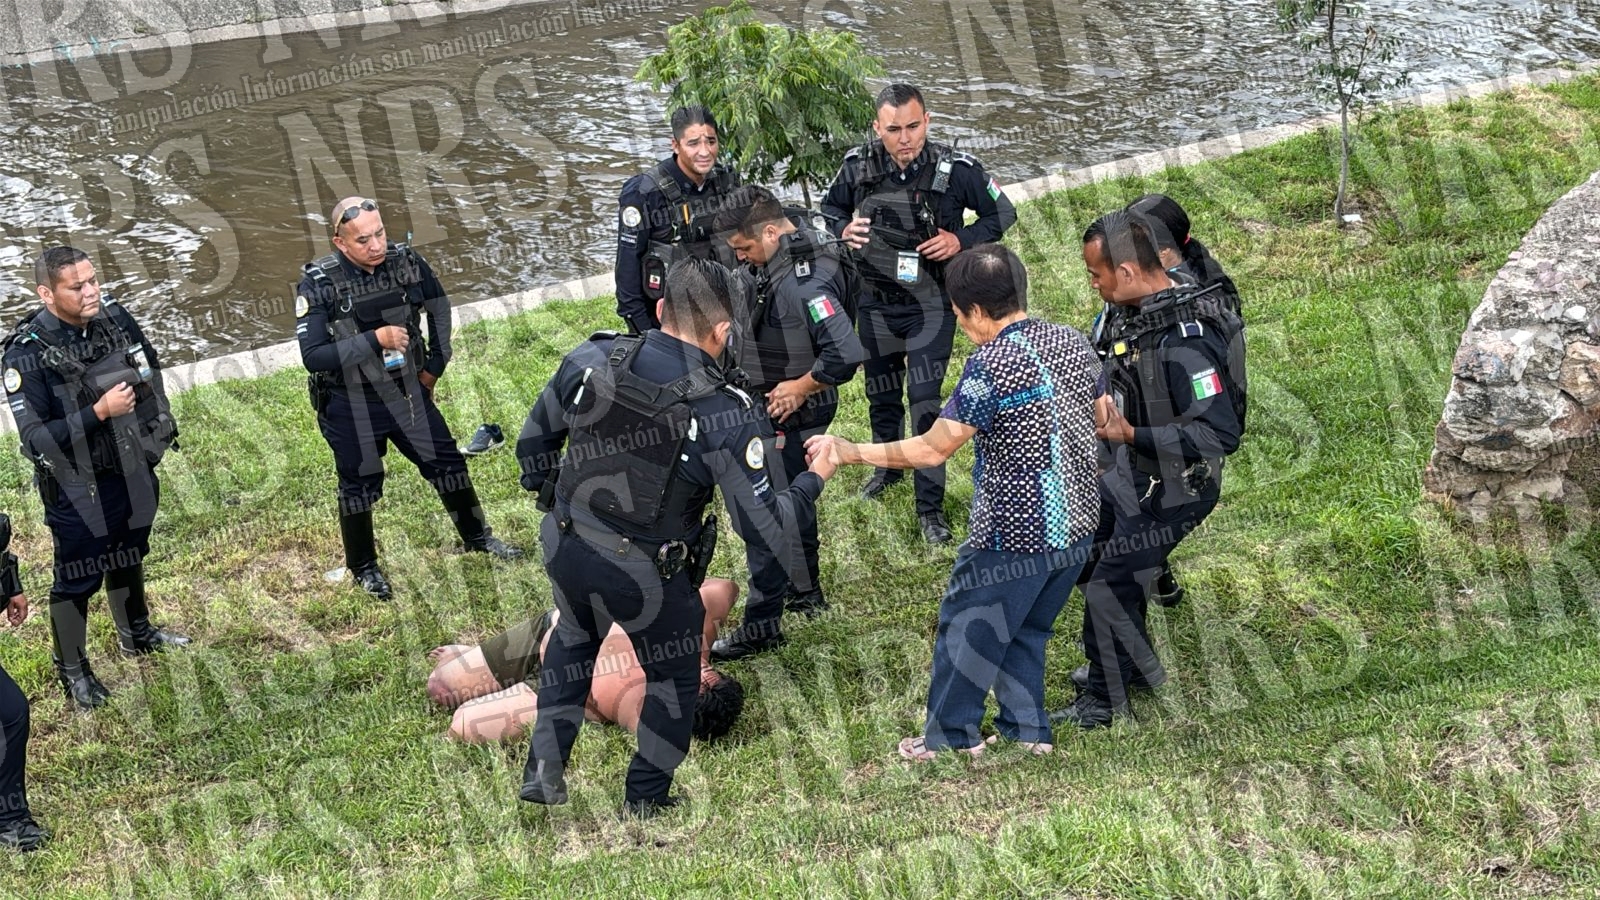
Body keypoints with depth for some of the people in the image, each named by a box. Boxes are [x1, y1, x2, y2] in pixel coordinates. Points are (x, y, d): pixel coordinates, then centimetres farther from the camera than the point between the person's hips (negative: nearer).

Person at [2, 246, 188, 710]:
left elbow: (151, 368, 9)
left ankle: (136, 634, 50)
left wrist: (159, 423, 2)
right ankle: (72, 669, 30)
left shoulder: (114, 316, -10)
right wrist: (99, 413, -31)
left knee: (129, 555, 27)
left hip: (132, 471, 5)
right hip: (77, 488, -5)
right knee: (77, 576, 11)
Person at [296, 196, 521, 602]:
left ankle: (477, 537, 40)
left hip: (407, 390, 3)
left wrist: (435, 365, 7)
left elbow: (439, 307, 7)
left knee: (446, 462, 15)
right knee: (359, 486, 14)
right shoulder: (319, 285, -23)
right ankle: (363, 567, 36)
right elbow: (313, 356, -27)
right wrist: (373, 340, -33)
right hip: (351, 405, -3)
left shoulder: (406, 262, -13)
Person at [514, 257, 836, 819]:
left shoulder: (593, 360, -11)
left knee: (575, 636, 35)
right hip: (646, 575, -4)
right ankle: (645, 803, 36)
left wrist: (547, 495, 24)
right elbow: (763, 527, -18)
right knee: (673, 677, 23)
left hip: (564, 546, 4)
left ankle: (544, 765, 33)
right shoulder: (726, 415, -22)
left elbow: (535, 440, 5)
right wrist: (813, 481, -1)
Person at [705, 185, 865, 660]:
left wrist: (801, 387, -23)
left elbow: (845, 354, -38)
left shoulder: (804, 283, -31)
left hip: (791, 414, -10)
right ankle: (806, 591, 42)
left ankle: (761, 625, 5)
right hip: (778, 406, 10)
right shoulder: (797, 241, 1)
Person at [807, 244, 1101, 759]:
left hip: (1012, 537, -7)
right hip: (1077, 527, 7)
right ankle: (1027, 730, 30)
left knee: (964, 630, 12)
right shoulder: (1073, 343, 1)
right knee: (1025, 631, 24)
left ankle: (951, 741, 22)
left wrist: (851, 452, -8)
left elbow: (932, 449, -18)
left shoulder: (990, 365, -20)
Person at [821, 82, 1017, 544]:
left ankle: (930, 507, 3)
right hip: (876, 302, 3)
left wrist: (962, 240, -19)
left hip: (931, 304, -3)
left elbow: (1002, 213, -3)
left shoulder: (956, 170, -17)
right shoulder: (858, 167, -10)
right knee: (881, 393, 20)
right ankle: (888, 465, 47)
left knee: (925, 400, -8)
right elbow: (831, 208, 10)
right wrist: (843, 229, -13)